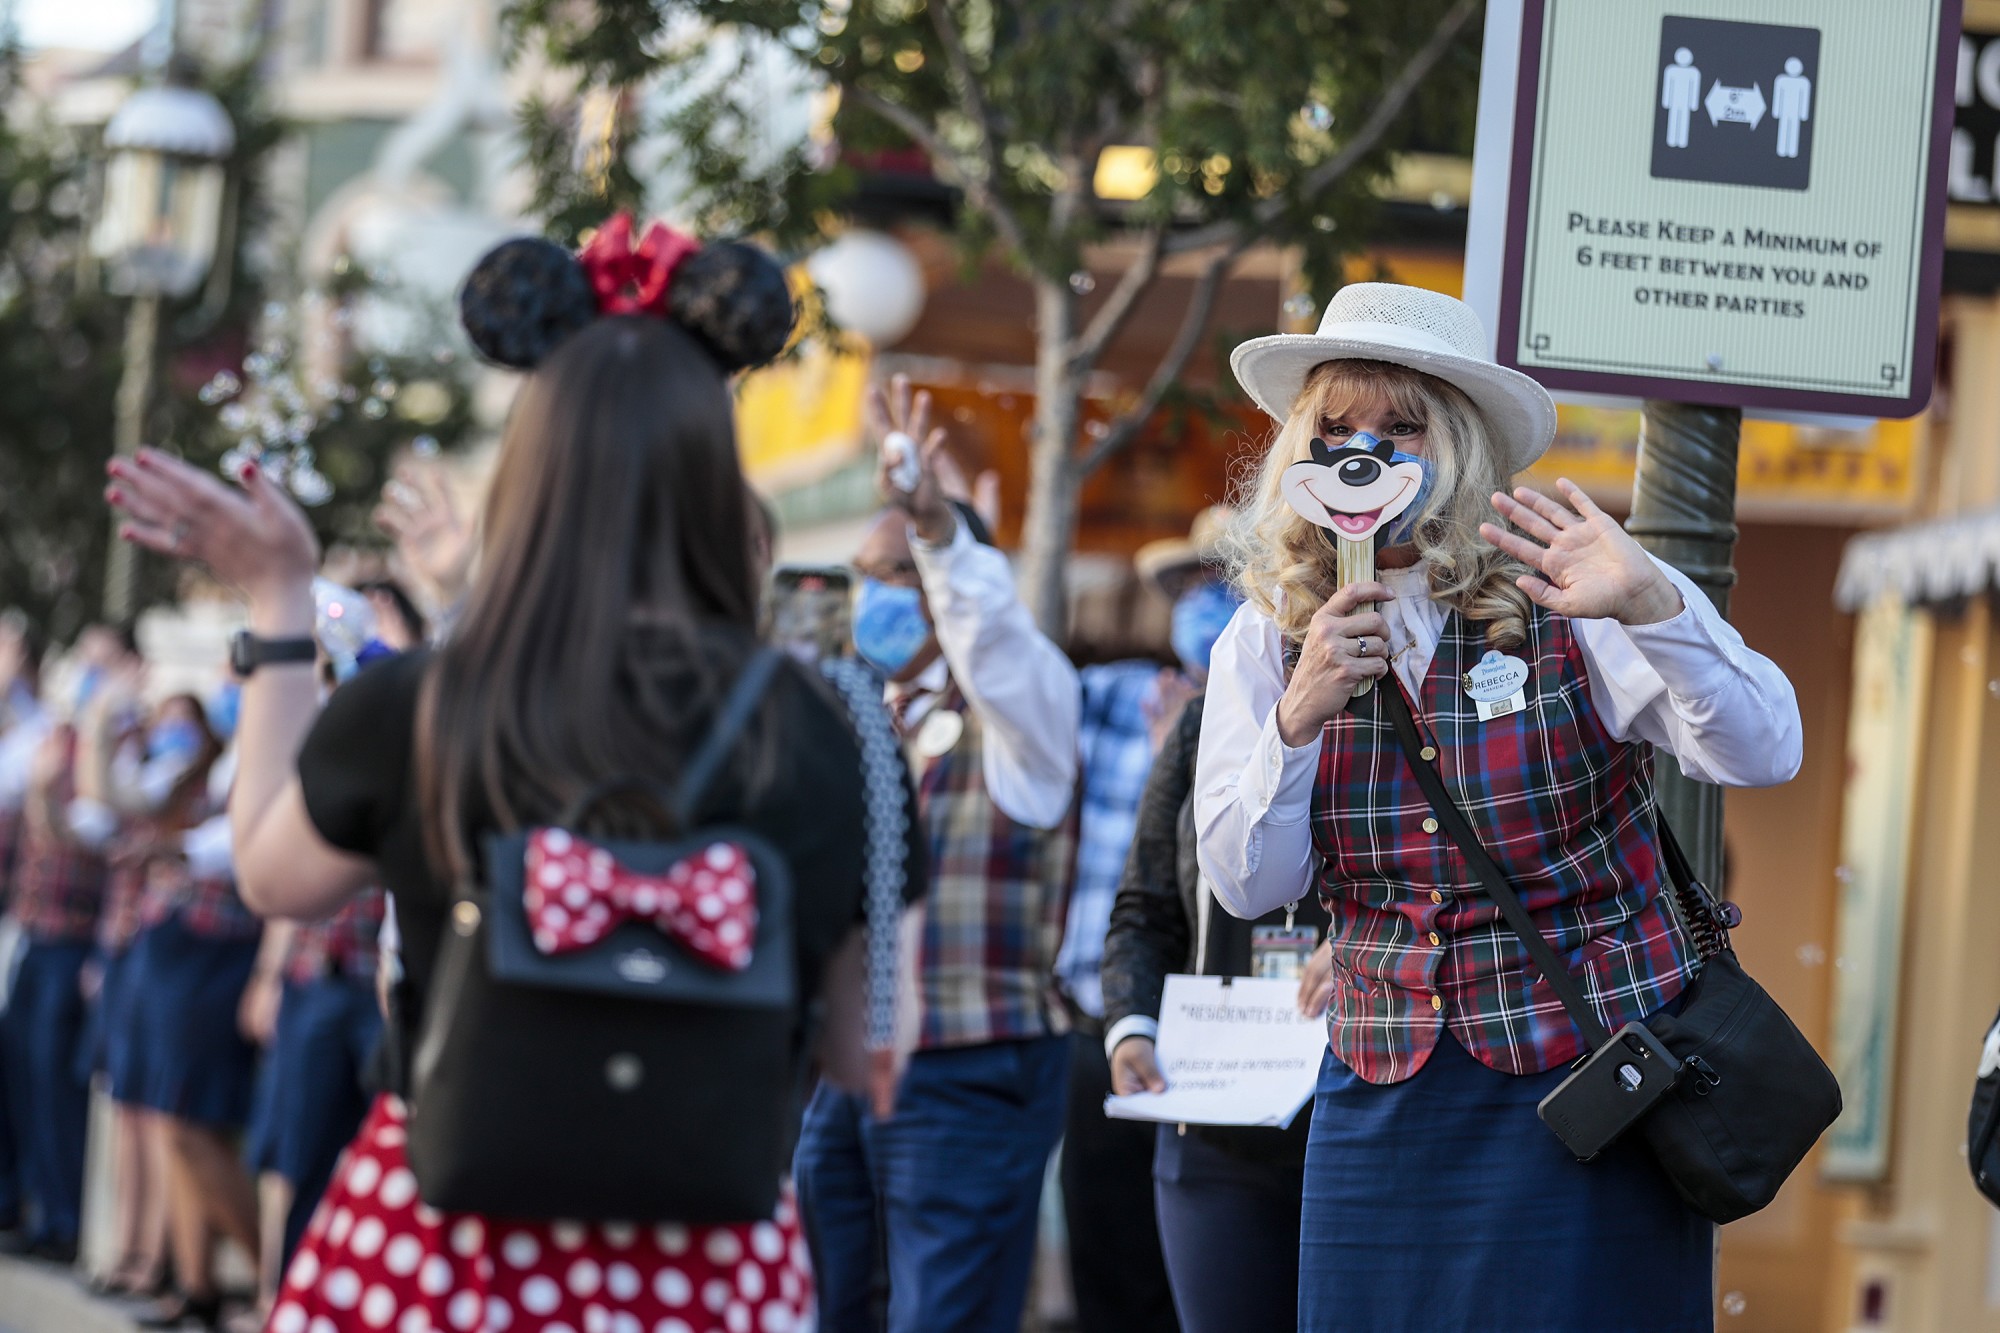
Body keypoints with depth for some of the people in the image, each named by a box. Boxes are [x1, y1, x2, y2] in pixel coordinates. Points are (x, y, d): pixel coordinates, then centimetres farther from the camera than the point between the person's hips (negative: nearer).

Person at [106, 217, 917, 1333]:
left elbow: (273, 878, 12)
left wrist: (279, 602, 18)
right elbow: (863, 1056, 0)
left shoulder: (403, 714, -10)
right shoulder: (819, 736, -10)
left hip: (441, 1243, -1)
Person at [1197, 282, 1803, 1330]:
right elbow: (1248, 886, 0)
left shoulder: (1563, 607, -8)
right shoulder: (1269, 639, 4)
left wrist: (1653, 605, -34)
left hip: (1587, 1083, -3)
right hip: (1382, 1103, 3)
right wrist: (1298, 720, -16)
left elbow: (1763, 753, -18)